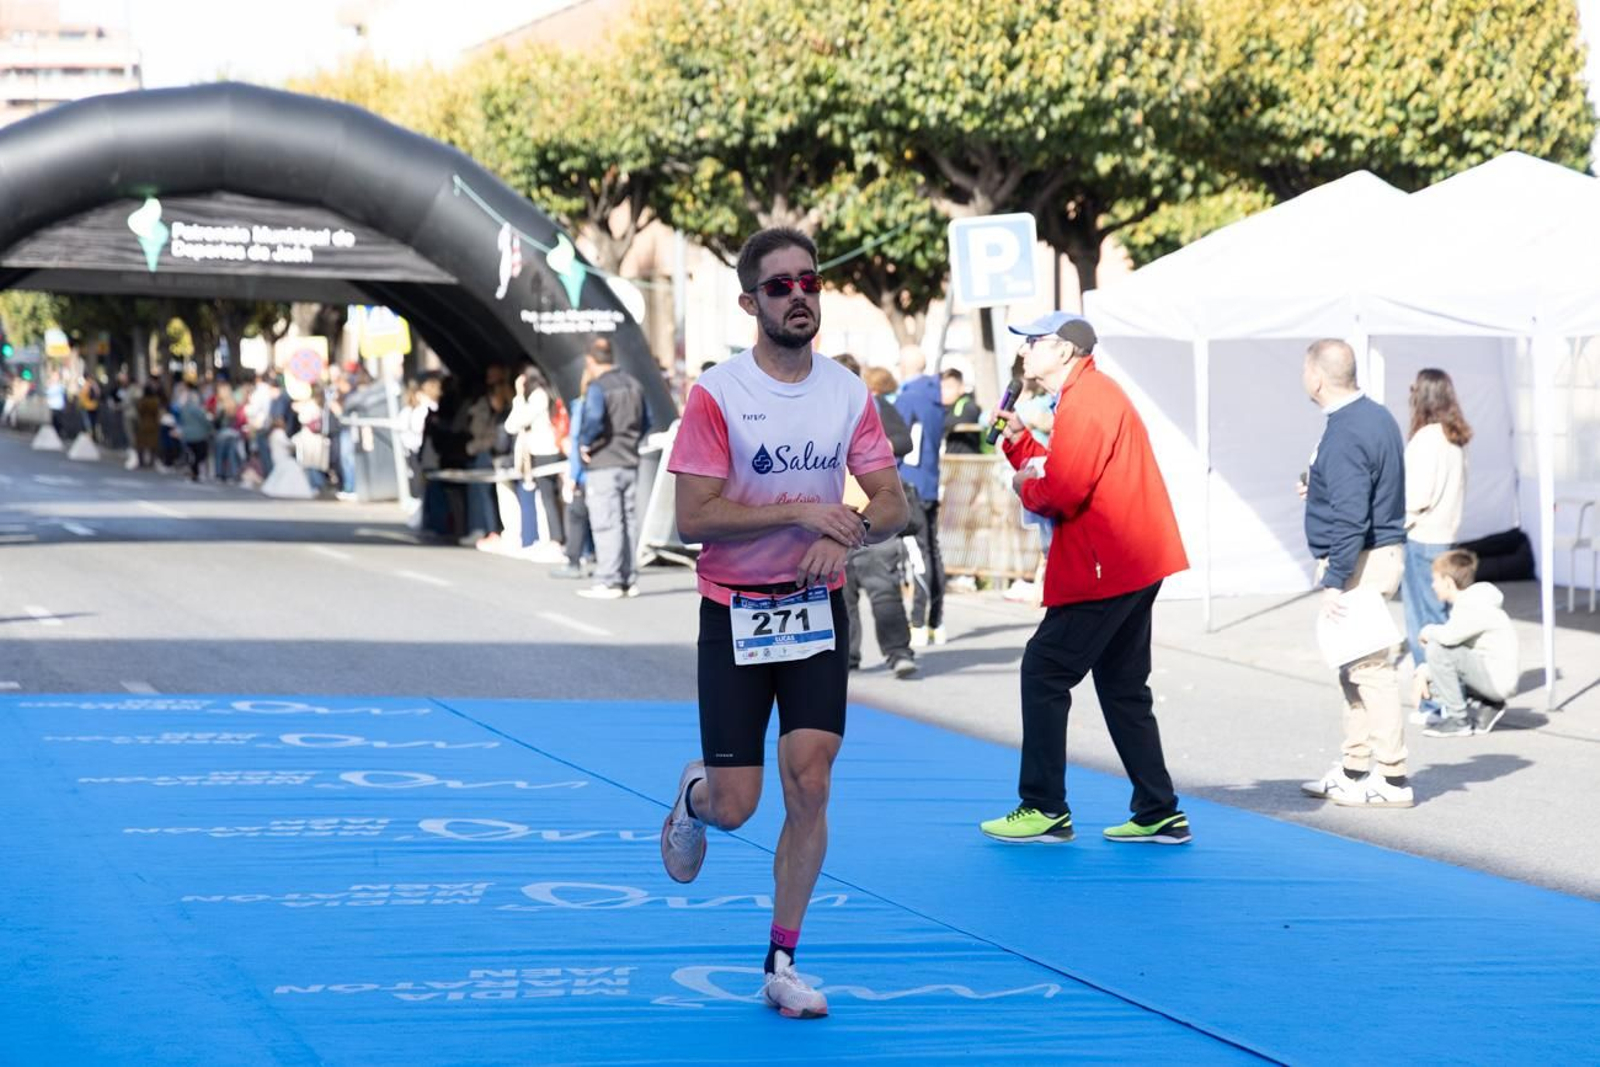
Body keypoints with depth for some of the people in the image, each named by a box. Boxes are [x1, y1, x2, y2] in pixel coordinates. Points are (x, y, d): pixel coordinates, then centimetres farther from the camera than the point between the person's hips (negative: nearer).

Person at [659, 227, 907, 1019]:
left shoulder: (848, 392, 1)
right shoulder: (716, 394, -11)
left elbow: (892, 506, 3)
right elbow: (693, 518, -15)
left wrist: (844, 533, -18)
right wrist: (798, 511, -22)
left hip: (816, 610, 3)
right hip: (735, 614, -3)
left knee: (809, 788, -6)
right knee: (735, 805, -2)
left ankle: (782, 966, 6)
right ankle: (692, 797, 37)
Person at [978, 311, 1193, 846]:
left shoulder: (1086, 400, -15)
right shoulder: (1088, 395, 20)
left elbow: (1060, 495, -22)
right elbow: (1057, 474, 20)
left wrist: (1025, 486, -3)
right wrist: (1019, 441, 8)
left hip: (1105, 571, -11)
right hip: (1132, 566, 11)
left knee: (1044, 670, -6)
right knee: (1122, 687, 14)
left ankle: (1045, 809, -4)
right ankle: (1159, 814, 15)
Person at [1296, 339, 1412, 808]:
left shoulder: (1343, 435, -20)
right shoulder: (1377, 416, 11)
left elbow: (1351, 518, -25)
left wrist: (1334, 581, -24)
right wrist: (1321, 489, 25)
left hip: (1360, 560, -11)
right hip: (1384, 552, 11)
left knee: (1370, 669, -6)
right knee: (1356, 669, 17)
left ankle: (1391, 779, -3)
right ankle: (1354, 770, 25)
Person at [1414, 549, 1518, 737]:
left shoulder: (1477, 609, -19)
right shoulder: (1467, 604, 13)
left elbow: (1449, 636, -35)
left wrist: (1427, 632, -12)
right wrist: (1424, 672, -1)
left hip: (1499, 681, -10)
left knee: (1437, 648, -22)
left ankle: (1458, 720, -14)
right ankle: (1483, 708, 8)